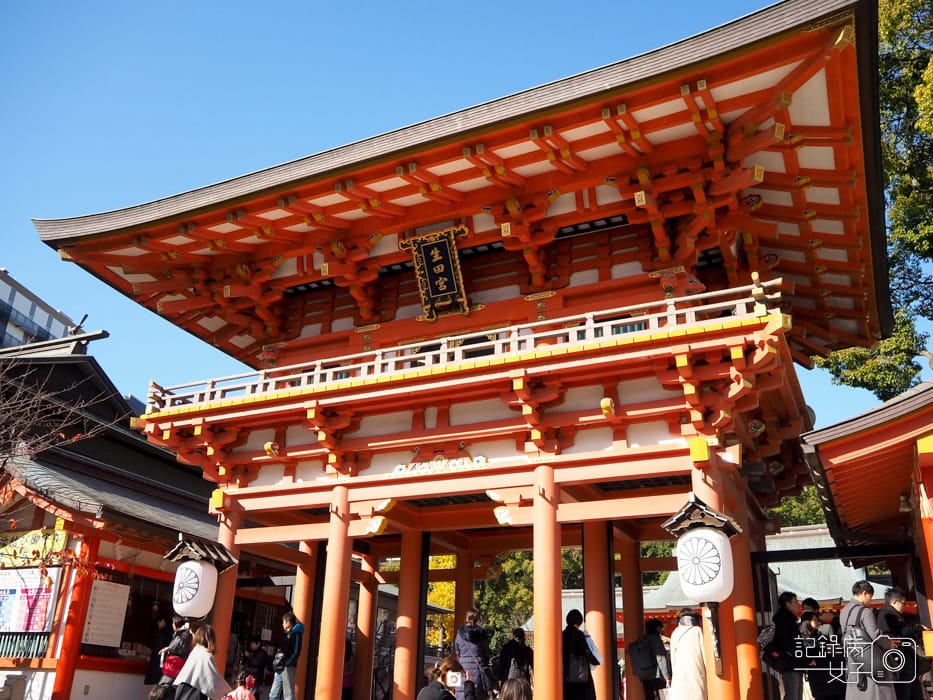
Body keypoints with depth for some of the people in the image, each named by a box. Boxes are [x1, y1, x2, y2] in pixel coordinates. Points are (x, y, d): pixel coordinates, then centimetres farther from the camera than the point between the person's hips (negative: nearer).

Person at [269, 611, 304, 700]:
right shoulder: (287, 634, 20)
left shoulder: (296, 634, -7)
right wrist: (276, 663, 9)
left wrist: (285, 664, -18)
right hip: (280, 669, 9)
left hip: (288, 668, -9)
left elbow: (295, 653, -14)